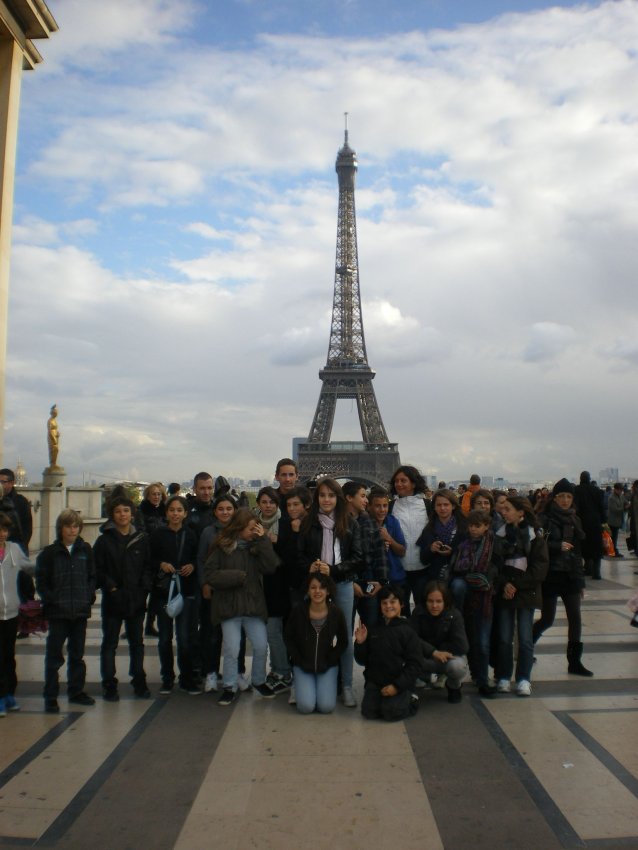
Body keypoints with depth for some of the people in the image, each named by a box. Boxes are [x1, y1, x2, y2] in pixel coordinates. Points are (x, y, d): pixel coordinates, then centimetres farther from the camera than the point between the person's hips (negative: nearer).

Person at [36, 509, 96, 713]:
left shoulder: (85, 550, 4)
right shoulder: (49, 553, -4)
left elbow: (92, 576, 8)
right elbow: (41, 582, -3)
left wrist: (89, 597, -3)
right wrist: (52, 601, -12)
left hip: (81, 612, 3)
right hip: (58, 612, -3)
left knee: (77, 654, 15)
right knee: (54, 656, 2)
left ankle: (76, 691, 28)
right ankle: (50, 697, 12)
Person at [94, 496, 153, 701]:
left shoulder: (142, 540, 4)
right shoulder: (104, 540, -3)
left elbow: (148, 567, 6)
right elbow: (97, 569, -5)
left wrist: (144, 587, -7)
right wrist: (110, 587, -14)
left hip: (137, 600, 2)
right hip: (113, 600, -2)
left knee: (137, 642, 13)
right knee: (109, 643, 7)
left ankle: (139, 682, 24)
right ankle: (109, 685, 17)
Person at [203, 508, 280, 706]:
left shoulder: (256, 545, 4)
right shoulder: (222, 547, -5)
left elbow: (271, 567, -8)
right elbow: (209, 574, -8)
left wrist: (263, 540, -12)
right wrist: (236, 576, -14)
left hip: (253, 604, 3)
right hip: (229, 604, -3)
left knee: (261, 646, 5)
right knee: (231, 649, 1)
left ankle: (258, 681, 28)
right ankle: (230, 687, 20)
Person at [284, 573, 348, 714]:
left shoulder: (336, 612, -11)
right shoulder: (298, 611, -12)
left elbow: (343, 642, 2)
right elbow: (288, 637, 1)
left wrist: (329, 661, -6)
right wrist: (299, 661, -6)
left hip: (328, 666, 0)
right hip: (303, 665, 0)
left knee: (326, 707, -15)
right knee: (306, 706, -17)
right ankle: (301, 685, 16)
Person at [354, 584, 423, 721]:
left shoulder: (407, 632, -6)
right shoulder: (373, 630, 6)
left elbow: (415, 664, -9)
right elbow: (362, 661, 10)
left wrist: (397, 686, -16)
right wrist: (360, 643, -9)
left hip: (400, 683, -3)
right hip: (375, 681, 4)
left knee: (391, 712, -21)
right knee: (369, 712, -13)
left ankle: (411, 701, 9)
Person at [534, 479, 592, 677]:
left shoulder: (574, 520, 10)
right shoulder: (544, 520, -8)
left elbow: (578, 552, 14)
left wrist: (580, 580, 14)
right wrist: (558, 546, -23)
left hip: (570, 576, 5)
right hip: (550, 576, -5)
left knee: (575, 618, 1)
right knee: (547, 620, 1)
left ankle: (574, 662, 12)